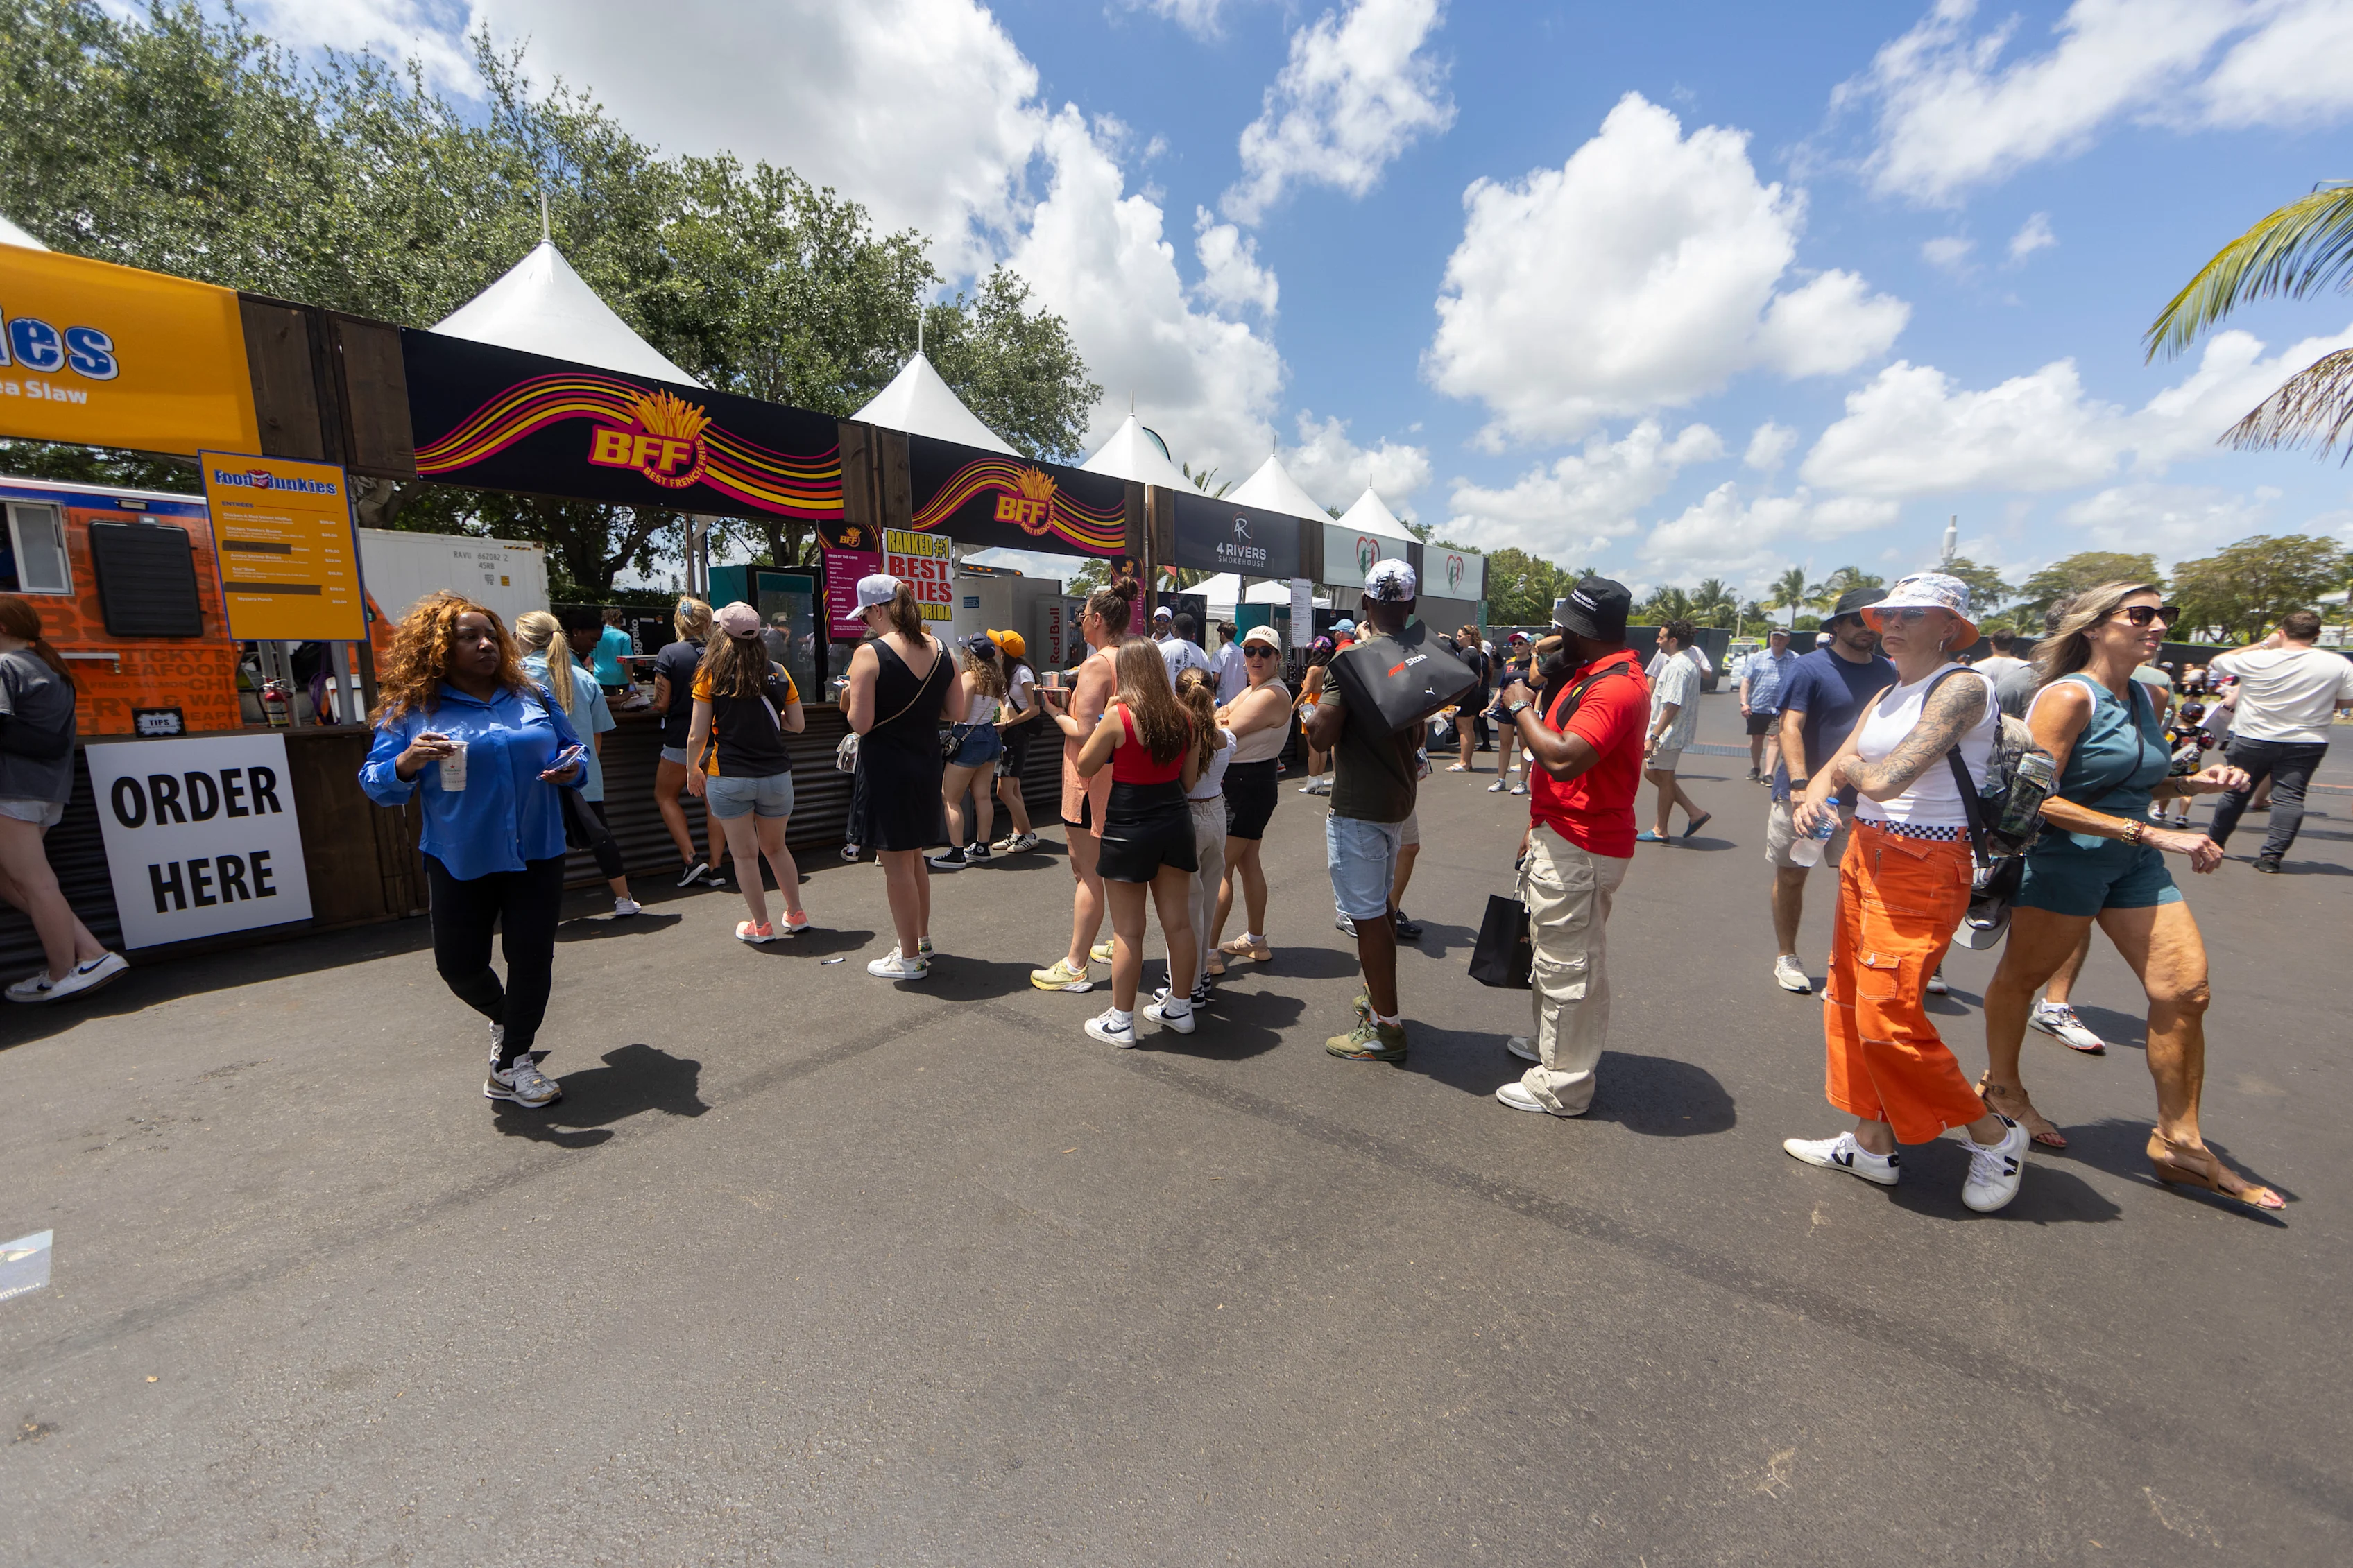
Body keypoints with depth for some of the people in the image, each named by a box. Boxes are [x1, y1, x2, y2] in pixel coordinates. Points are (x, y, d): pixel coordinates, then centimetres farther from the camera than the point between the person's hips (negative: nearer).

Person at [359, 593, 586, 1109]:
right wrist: (406, 764, -24)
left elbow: (572, 748, 14)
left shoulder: (532, 697, 6)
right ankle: (505, 1018, 40)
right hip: (460, 862, -1)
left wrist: (572, 768, -10)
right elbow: (375, 782, -2)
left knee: (532, 958, 2)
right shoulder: (412, 711, -2)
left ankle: (511, 1064, 18)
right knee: (459, 964, 7)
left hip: (536, 854, 1)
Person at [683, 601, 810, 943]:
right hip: (776, 776, 3)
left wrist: (693, 770, 11)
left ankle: (761, 925, 18)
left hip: (729, 778, -3)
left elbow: (698, 735, -6)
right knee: (775, 848, 20)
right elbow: (798, 724, 5)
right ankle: (796, 915, 26)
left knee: (745, 854, 10)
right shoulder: (777, 672, -1)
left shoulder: (710, 675, -6)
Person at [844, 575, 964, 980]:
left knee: (896, 862, 4)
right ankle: (921, 939, 34)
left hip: (885, 768, -6)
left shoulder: (869, 654, -15)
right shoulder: (939, 649, 2)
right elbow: (955, 710, 7)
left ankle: (910, 958, 15)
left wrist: (851, 699, 1)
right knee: (914, 856, 21)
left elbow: (861, 723, -18)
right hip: (927, 764, 7)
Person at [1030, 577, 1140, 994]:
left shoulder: (1096, 665, -18)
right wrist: (1072, 701, 14)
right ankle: (1122, 946, 31)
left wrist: (1055, 711, -4)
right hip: (1125, 777, 9)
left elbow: (1084, 733, -22)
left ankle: (1074, 966, 5)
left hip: (1092, 779, -9)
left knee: (1087, 871, -3)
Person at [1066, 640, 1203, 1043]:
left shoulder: (1118, 715, -14)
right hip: (1175, 820, 6)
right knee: (1178, 922, 15)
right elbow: (1189, 780, 9)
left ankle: (1120, 1021, 17)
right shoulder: (1183, 716, 3)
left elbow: (1085, 767, -3)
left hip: (1128, 828, -5)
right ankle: (1179, 1007, 30)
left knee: (1128, 930, 4)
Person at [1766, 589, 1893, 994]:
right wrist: (1800, 784, -26)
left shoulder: (1889, 673, 9)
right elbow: (1790, 728, -15)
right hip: (1801, 795, -3)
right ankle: (1787, 958, 21)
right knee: (1791, 875, 7)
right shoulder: (1809, 668, -6)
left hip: (1861, 800, 4)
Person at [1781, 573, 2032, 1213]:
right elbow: (1838, 768, 7)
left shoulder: (1963, 687, -13)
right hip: (1865, 854, 9)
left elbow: (1885, 779, -24)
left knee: (1888, 1015, -7)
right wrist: (1812, 796, -15)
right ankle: (1872, 1144, 25)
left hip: (1923, 869, -8)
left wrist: (1854, 767, -2)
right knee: (1849, 1004, 11)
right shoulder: (1887, 696, 13)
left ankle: (1995, 1136, 18)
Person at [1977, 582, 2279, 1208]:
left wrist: (2193, 783, 4)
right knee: (2020, 977, 7)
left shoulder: (2144, 698, 12)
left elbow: (2132, 784, 23)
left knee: (2187, 988, 3)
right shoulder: (2070, 697, -15)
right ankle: (2001, 1088, 28)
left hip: (2135, 863, 8)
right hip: (2064, 858, -8)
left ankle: (2178, 1141, 15)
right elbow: (2038, 799, -22)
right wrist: (2153, 833, -23)